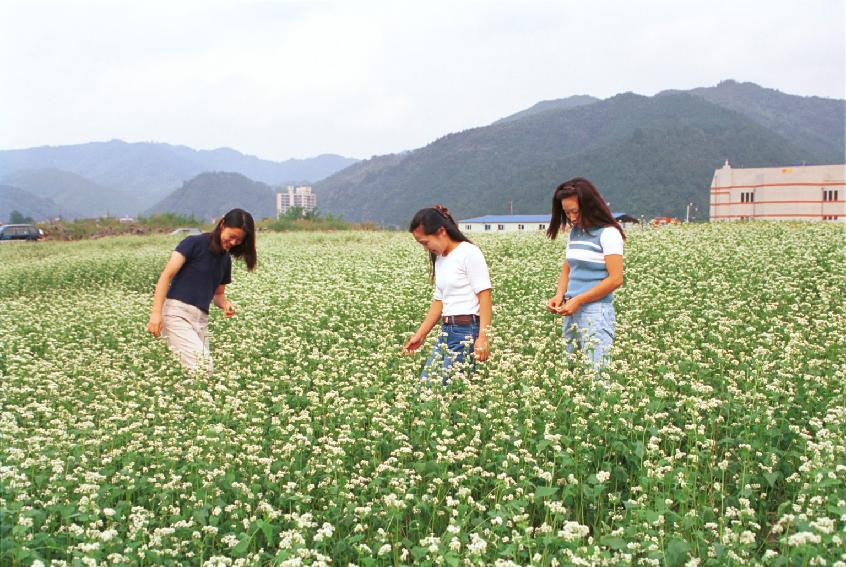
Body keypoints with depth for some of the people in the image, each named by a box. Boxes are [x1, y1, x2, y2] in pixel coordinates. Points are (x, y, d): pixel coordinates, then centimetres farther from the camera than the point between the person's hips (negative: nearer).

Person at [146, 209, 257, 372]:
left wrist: (226, 304, 0)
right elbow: (167, 275, -8)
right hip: (177, 313, -7)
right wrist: (156, 312, -18)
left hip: (201, 319, 7)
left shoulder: (226, 259, 18)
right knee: (203, 364, -25)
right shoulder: (194, 243, -2)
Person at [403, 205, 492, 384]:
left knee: (445, 386, -11)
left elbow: (484, 295, -13)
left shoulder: (469, 253, -9)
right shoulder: (439, 259, 15)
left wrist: (483, 337, -20)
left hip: (468, 331, -8)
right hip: (446, 332, 8)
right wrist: (420, 334, 14)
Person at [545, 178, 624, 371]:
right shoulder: (575, 233, 14)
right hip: (571, 313, 7)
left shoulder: (608, 233, -8)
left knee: (595, 371, -11)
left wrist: (578, 300, -15)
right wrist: (559, 295, -2)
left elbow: (615, 279, -13)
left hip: (596, 313, -7)